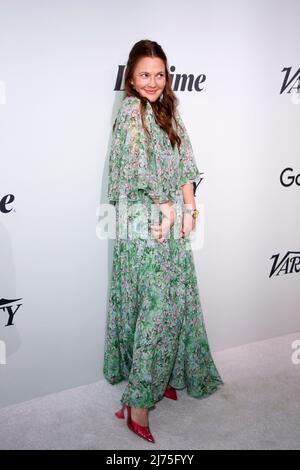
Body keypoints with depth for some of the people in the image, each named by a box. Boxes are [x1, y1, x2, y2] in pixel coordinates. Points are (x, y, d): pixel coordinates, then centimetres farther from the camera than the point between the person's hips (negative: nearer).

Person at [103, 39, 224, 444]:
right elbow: (139, 167, -18)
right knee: (157, 305, -8)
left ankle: (161, 375, 30)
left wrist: (189, 209, -3)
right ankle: (138, 401, 2)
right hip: (145, 224, -8)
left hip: (173, 219, 8)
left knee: (176, 300, 12)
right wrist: (167, 208, -13)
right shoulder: (130, 109, -7)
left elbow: (184, 164, 9)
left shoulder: (168, 111, 16)